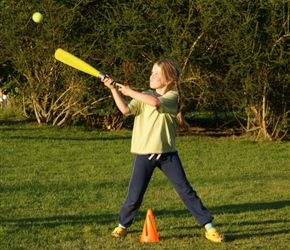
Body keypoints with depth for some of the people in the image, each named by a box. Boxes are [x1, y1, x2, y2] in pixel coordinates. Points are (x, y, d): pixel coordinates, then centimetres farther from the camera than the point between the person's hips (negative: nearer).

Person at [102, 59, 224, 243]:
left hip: (167, 153, -2)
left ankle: (209, 227, 2)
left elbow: (155, 102, -25)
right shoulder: (143, 97, 7)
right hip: (144, 153, 2)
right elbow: (125, 110, -9)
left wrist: (130, 92, -19)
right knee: (134, 195, 3)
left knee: (186, 190, -2)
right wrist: (114, 89, -17)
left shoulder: (172, 97, -4)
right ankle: (122, 225, 27)